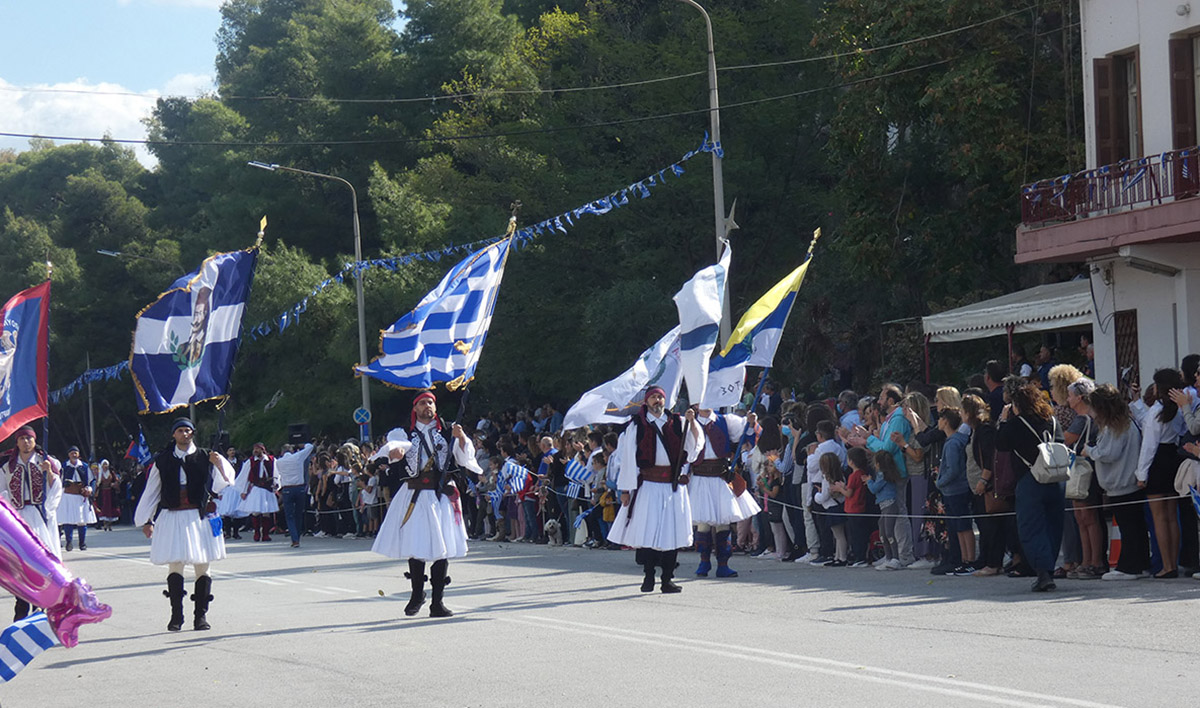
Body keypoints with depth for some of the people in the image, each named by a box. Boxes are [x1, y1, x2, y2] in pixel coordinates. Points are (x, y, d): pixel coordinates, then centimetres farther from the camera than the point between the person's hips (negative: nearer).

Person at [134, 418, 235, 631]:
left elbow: (221, 484, -1)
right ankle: (176, 616, -2)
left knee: (202, 566, 1)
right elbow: (152, 491, 16)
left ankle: (201, 615, 7)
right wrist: (146, 520, 16)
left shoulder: (204, 457, 6)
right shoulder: (163, 461, 9)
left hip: (199, 517, 0)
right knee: (175, 565, -5)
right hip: (171, 517, 0)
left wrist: (219, 465, -18)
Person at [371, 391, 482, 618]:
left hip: (442, 495, 1)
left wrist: (461, 438, -13)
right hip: (415, 496, -1)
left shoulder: (447, 432, 13)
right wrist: (394, 451, -36)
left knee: (442, 548, -3)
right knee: (415, 546, -3)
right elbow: (394, 445, -12)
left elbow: (466, 458, 6)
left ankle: (438, 601, 2)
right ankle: (417, 594, 17)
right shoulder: (405, 433, 10)